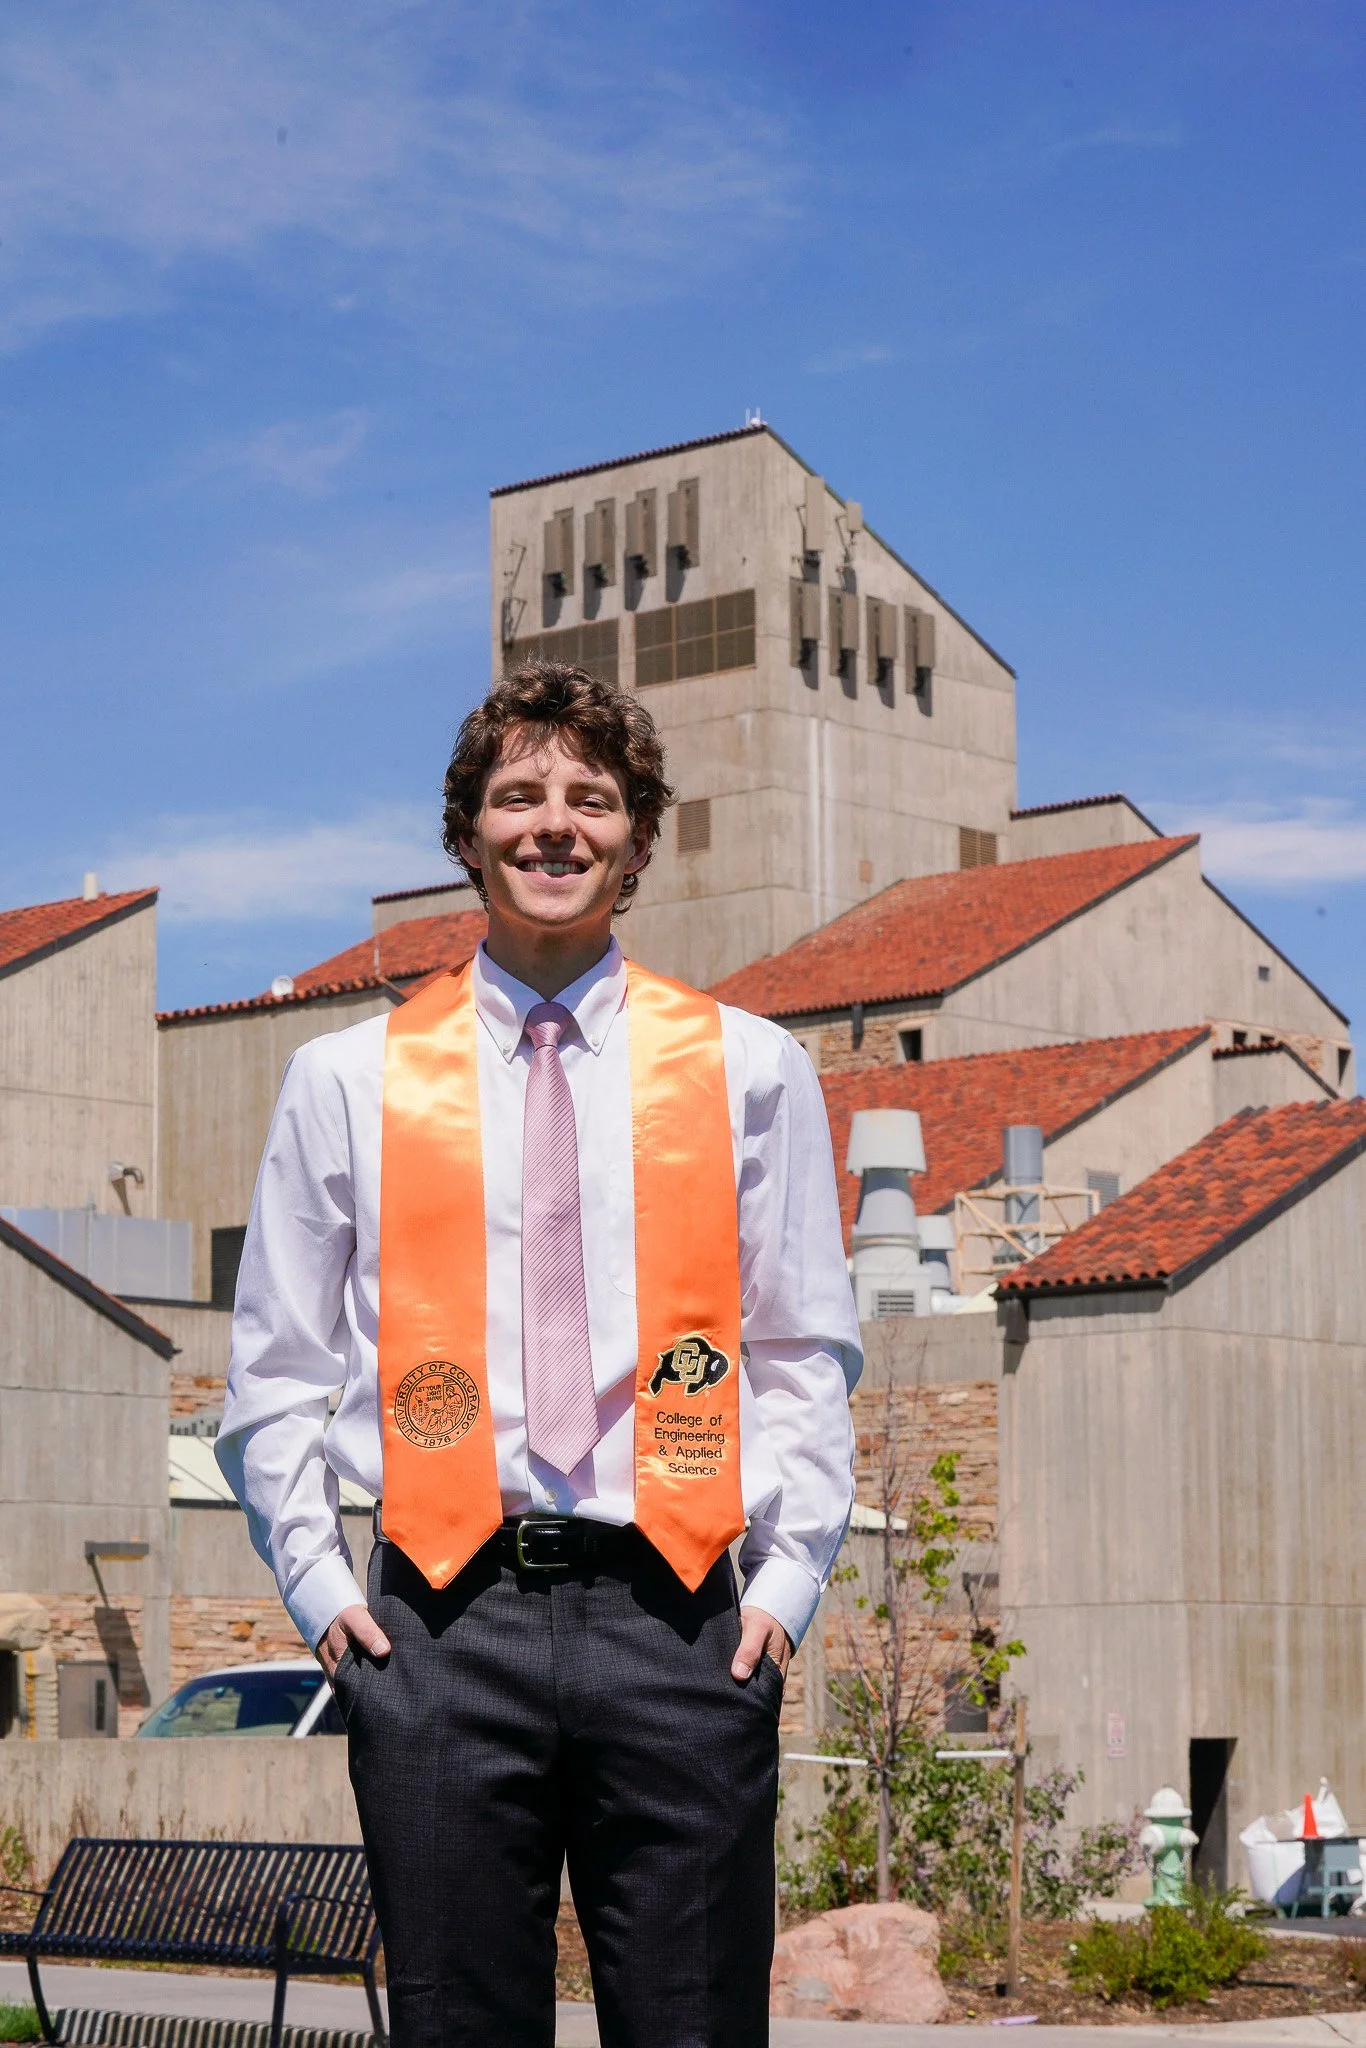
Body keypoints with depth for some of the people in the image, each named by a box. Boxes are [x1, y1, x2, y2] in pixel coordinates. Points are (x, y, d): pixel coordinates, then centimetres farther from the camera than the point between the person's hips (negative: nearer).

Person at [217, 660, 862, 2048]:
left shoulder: (751, 1072, 10)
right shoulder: (344, 1082, 10)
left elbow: (805, 1356, 11)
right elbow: (275, 1372, 13)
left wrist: (787, 1579, 2)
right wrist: (320, 1584, 3)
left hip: (676, 1623, 0)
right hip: (442, 1625, 0)